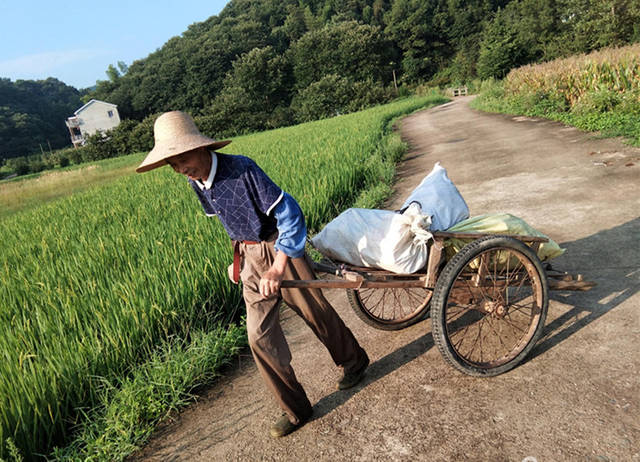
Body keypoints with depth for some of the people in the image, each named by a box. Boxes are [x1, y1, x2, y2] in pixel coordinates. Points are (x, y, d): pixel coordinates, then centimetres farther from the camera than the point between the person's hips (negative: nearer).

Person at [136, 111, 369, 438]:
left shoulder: (242, 169, -24)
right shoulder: (196, 184, -1)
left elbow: (289, 214, -27)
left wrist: (277, 268, -33)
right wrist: (238, 257, 14)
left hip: (281, 250, -6)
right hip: (249, 259, 6)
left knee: (317, 314, 11)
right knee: (260, 336, 2)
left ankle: (353, 361, 41)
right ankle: (295, 409, 18)